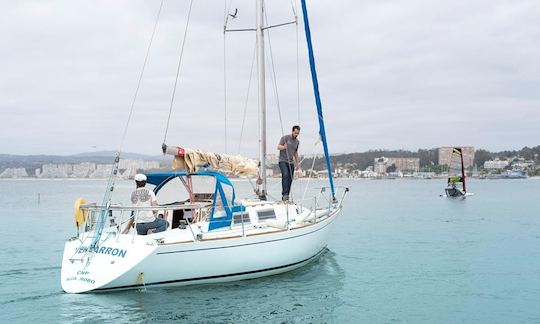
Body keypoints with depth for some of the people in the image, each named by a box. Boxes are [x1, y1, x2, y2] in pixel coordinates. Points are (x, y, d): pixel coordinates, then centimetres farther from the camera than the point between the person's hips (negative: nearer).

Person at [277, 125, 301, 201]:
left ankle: (285, 197, 4)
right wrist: (284, 147, -32)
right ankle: (285, 194, -31)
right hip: (283, 161, -6)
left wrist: (298, 163, 22)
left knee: (290, 179, -1)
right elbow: (278, 147, -10)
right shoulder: (285, 138, -2)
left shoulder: (297, 141, 15)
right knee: (285, 175, -26)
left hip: (291, 162, 6)